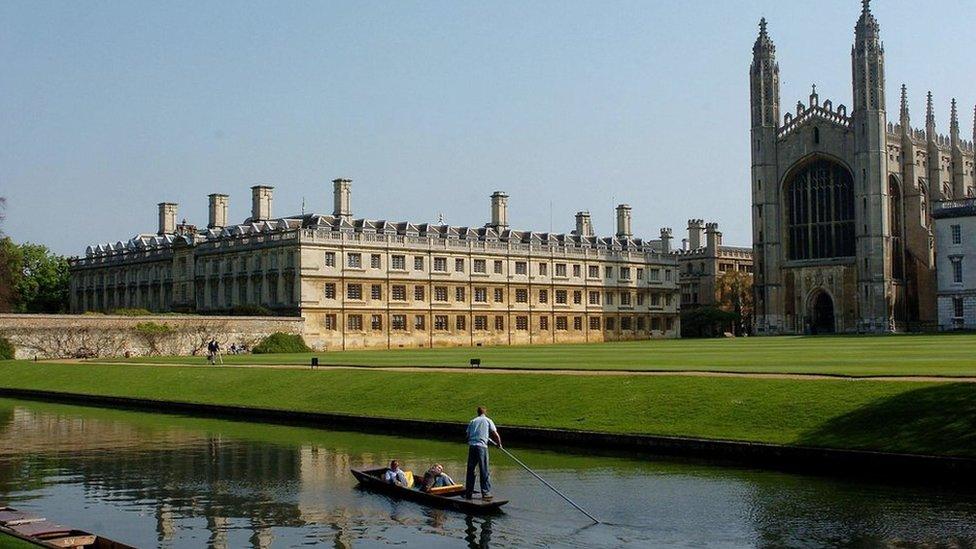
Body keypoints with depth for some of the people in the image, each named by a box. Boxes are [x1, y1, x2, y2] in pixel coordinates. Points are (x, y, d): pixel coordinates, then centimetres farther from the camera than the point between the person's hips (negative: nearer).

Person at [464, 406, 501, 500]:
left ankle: (468, 493, 14)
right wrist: (499, 444, 17)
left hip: (471, 446, 4)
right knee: (484, 471, 1)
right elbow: (495, 435, 1)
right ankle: (486, 492, -2)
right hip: (482, 446, -4)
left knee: (470, 470, 11)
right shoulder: (488, 421, 7)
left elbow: (468, 435, 13)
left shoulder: (472, 421, 17)